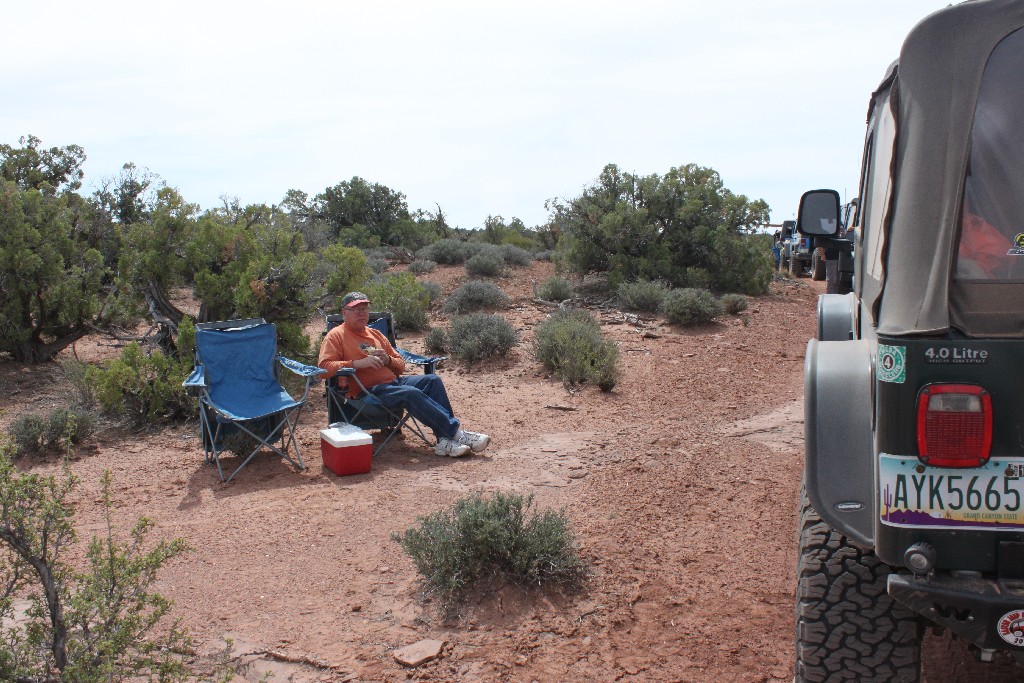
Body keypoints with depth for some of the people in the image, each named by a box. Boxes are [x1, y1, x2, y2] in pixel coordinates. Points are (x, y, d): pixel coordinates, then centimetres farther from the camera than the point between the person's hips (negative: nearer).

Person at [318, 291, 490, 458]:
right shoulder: (336, 336, 2)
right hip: (368, 391, -7)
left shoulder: (375, 334, 21)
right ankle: (456, 432, -26)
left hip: (393, 381, 7)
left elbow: (401, 365, 24)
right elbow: (324, 366, -14)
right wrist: (358, 363, -21)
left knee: (433, 380, -15)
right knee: (412, 393, -31)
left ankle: (445, 440, -24)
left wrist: (387, 360, -1)